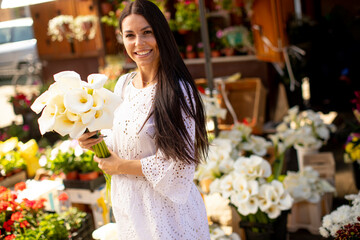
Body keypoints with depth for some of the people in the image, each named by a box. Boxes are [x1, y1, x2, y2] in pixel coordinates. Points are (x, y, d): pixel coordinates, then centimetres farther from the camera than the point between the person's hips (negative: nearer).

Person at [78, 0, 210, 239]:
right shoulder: (123, 84, 0)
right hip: (127, 201, 6)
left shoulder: (177, 90, -20)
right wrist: (96, 141, -7)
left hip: (166, 206, -6)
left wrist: (120, 166, -13)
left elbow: (176, 166, -22)